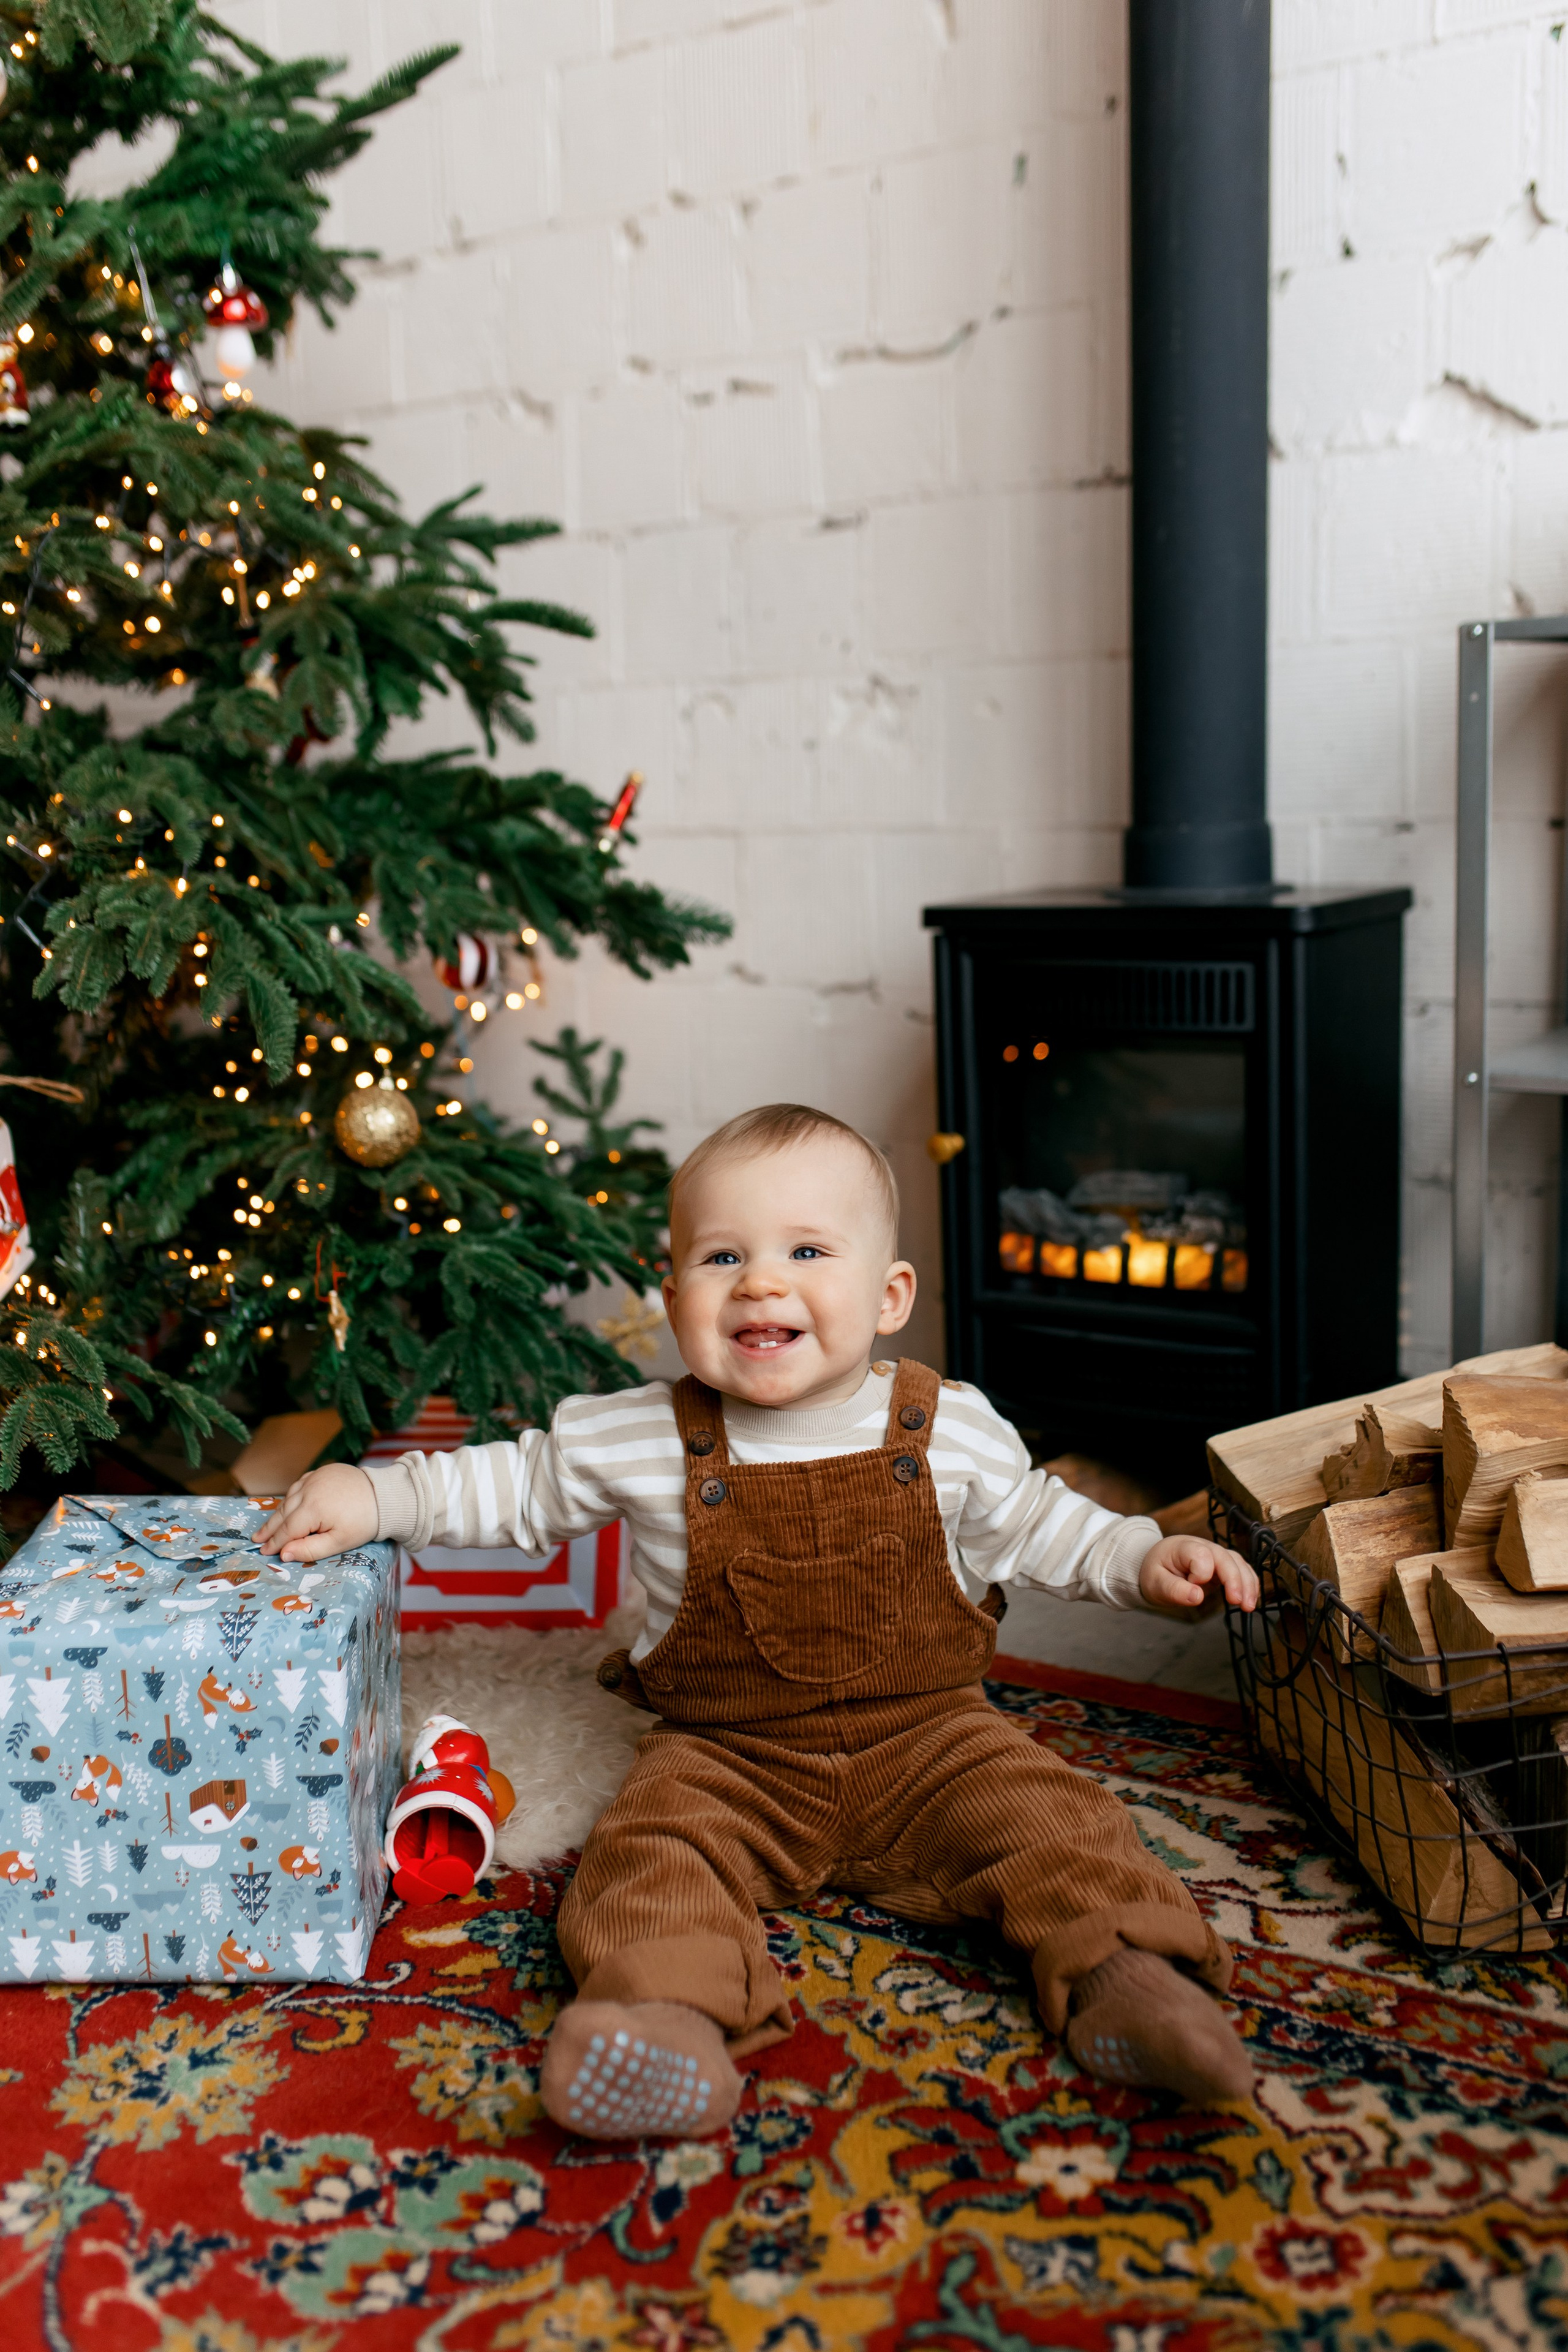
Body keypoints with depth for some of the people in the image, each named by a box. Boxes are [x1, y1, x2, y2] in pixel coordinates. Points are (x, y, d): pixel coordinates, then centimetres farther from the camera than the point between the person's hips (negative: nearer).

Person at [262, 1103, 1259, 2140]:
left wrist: (1145, 1558, -1)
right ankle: (671, 2009, -44)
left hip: (925, 1737, 1)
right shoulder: (637, 1441, -7)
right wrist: (375, 1495, -5)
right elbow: (513, 1486, 5)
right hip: (728, 1758, 0)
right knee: (655, 1843, -27)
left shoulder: (952, 1427, -5)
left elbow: (1032, 1524, 11)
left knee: (1046, 1813, -22)